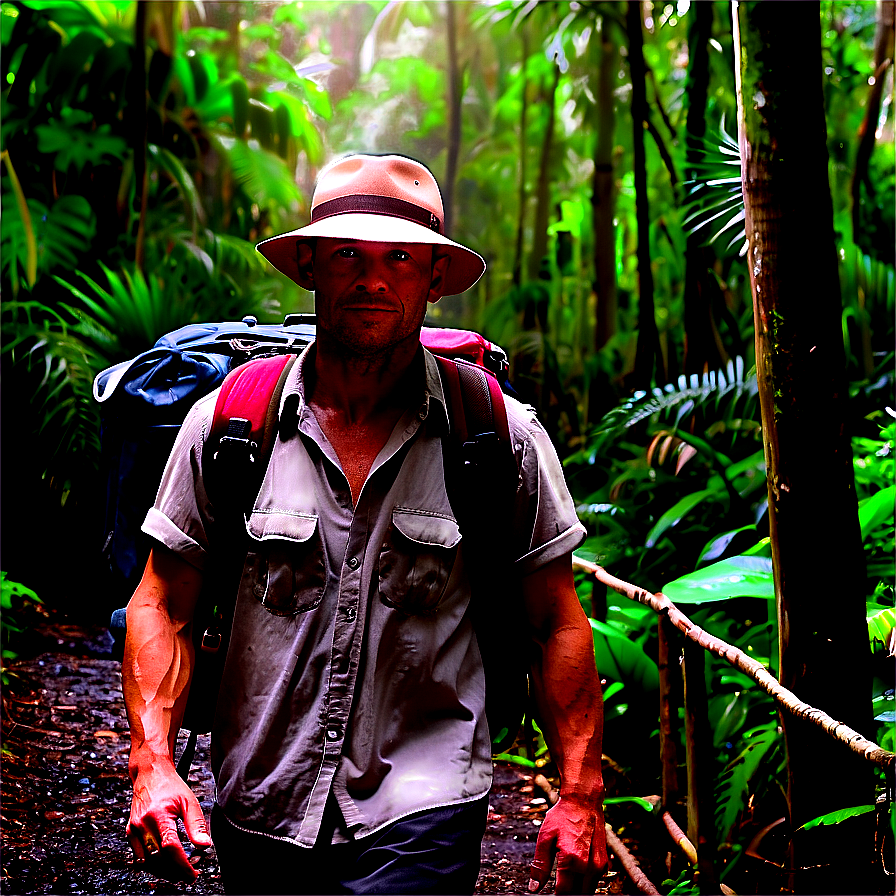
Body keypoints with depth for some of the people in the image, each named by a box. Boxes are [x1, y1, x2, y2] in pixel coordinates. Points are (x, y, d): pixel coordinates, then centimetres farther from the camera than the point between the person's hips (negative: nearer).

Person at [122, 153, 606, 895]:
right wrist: (153, 765, -8)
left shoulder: (504, 437, -2)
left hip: (419, 817, -2)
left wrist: (580, 796, 0)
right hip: (257, 816, 3)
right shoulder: (225, 423, 0)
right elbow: (163, 607, 4)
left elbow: (556, 624, 4)